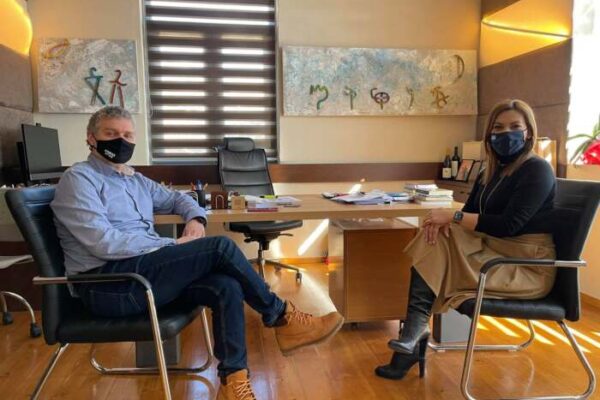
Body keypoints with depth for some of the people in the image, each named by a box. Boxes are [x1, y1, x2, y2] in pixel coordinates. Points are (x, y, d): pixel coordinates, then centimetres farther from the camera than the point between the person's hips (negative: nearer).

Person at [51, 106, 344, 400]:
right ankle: (280, 317, -6)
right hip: (106, 285, -7)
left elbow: (177, 198, 32)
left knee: (226, 287, -20)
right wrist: (173, 245, -15)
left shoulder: (136, 180, 20)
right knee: (221, 247, -21)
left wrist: (196, 219, 7)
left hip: (145, 273, 8)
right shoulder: (78, 179, -4)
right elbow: (103, 243, -17)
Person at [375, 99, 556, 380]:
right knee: (434, 239, -15)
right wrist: (444, 221, -16)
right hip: (495, 251, 8)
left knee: (434, 263, -20)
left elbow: (509, 225, -22)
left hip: (526, 265, -7)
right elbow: (469, 213, 7)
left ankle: (415, 333, -8)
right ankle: (414, 335, -19)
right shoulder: (491, 172, 13)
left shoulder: (536, 170, -11)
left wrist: (453, 216, -21)